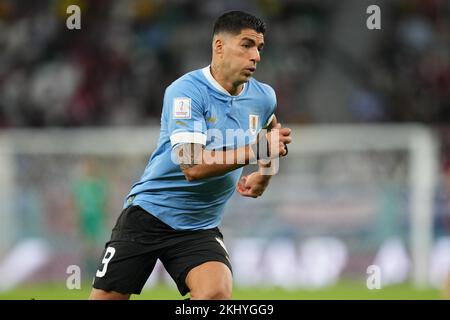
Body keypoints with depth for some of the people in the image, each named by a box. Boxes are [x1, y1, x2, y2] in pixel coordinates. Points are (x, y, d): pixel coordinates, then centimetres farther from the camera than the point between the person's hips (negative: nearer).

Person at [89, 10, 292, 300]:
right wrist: (254, 150, -32)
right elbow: (193, 165, -29)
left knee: (217, 292, -26)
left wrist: (264, 175, 14)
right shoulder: (186, 91, -18)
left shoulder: (263, 97, 2)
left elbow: (269, 126, 30)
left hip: (201, 228, 4)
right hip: (149, 212, -4)